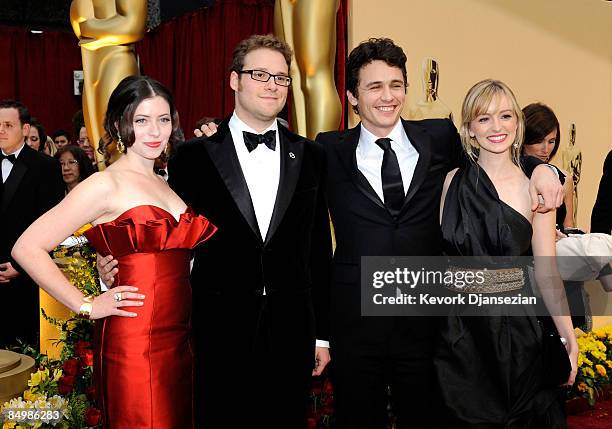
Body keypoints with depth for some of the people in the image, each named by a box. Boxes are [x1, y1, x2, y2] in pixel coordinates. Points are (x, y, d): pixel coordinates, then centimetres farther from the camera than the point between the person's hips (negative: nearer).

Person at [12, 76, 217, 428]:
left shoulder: (165, 184, 15)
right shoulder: (107, 184, -8)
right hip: (135, 342, -7)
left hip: (179, 339, 7)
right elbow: (27, 248, -13)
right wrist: (86, 305, -11)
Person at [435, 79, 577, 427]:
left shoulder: (534, 187, -4)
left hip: (514, 329, -1)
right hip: (459, 330, 1)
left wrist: (569, 338, -10)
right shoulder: (452, 181, 0)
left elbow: (546, 272, -4)